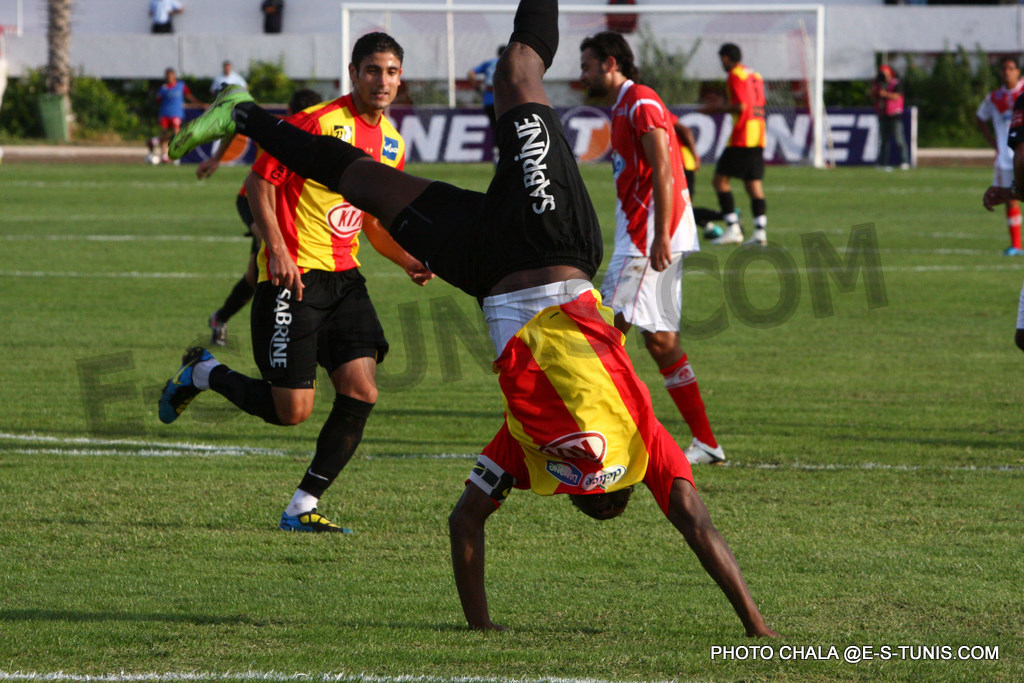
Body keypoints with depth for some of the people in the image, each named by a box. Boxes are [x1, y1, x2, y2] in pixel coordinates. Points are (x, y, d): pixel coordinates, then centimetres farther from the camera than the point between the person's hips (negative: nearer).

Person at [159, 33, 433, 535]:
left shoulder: (391, 145, 12)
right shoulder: (317, 122, -12)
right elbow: (259, 183, -10)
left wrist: (407, 261, 6)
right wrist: (277, 249, -20)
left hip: (344, 277, 7)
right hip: (293, 278, -7)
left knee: (361, 393, -7)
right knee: (292, 410, -9)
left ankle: (303, 508, 3)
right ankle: (202, 373, 19)